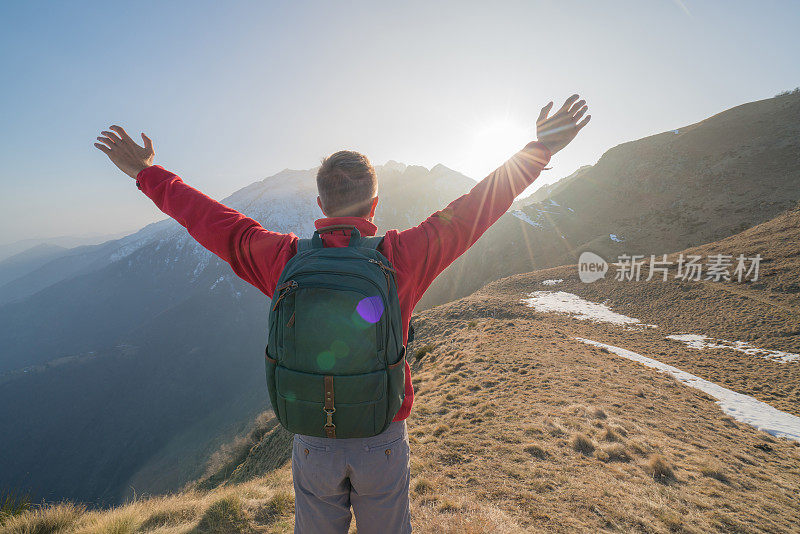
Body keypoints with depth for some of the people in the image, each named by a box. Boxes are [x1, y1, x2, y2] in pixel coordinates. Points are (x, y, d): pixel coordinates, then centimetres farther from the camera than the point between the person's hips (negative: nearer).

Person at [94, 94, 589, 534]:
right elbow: (470, 213, -12)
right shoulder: (400, 258, -19)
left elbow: (211, 219, -2)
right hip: (384, 441, -1)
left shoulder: (285, 259, -15)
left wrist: (148, 174, 15)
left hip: (312, 441, 1)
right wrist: (537, 152, 0)